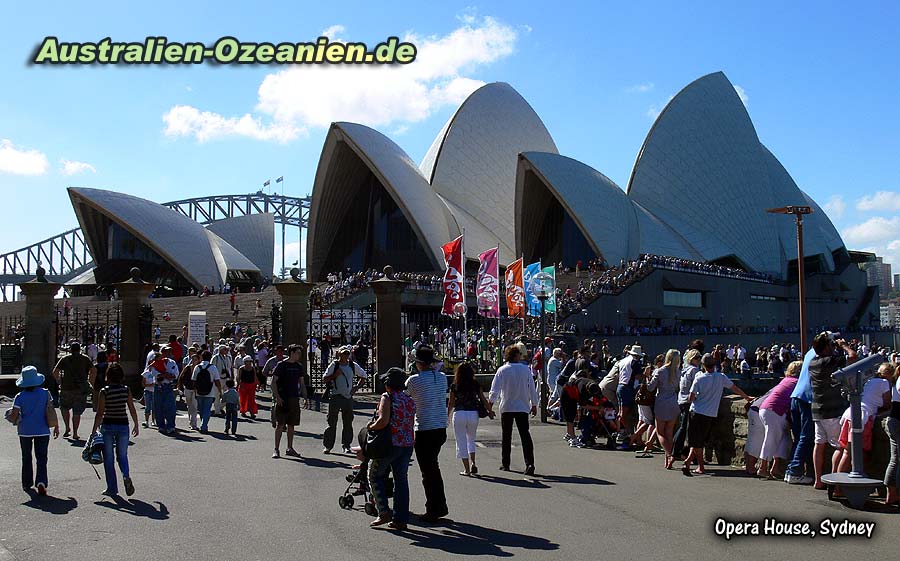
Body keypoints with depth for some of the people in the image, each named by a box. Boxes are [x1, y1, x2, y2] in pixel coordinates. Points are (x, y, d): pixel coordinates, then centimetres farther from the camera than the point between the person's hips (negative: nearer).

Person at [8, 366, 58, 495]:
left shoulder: (20, 397, -7)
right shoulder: (45, 393, -4)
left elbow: (14, 416, -10)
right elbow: (51, 411, -4)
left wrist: (12, 419, 14)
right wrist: (56, 426, 4)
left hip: (25, 431, 0)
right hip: (42, 431, 0)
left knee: (26, 458, 17)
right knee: (41, 458, 3)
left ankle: (27, 484, 26)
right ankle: (41, 482, -16)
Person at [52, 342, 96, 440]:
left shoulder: (65, 359, 6)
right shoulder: (85, 359, 6)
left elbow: (55, 372, -2)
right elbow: (94, 371, -5)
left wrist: (59, 382, 9)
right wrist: (89, 382, 4)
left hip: (66, 388, 0)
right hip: (81, 390, 0)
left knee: (64, 407, 22)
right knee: (77, 412, 6)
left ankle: (67, 428, 12)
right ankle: (75, 434, 5)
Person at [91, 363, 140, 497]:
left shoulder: (104, 392, -9)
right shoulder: (126, 390, -2)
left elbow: (100, 413, -10)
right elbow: (132, 410, 1)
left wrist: (94, 430, -2)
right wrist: (136, 425, 12)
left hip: (108, 426, -2)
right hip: (123, 425, 2)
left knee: (109, 458, 9)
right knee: (122, 455, 15)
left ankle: (112, 488, 12)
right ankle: (126, 476, -13)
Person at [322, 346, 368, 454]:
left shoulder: (353, 366, 5)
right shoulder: (334, 365, -3)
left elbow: (363, 375, 19)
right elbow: (324, 379, -2)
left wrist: (357, 386, 8)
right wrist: (335, 375, -15)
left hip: (348, 397, 3)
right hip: (336, 396, -3)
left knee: (348, 422, 5)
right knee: (332, 422, -2)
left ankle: (346, 445, 14)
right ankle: (328, 445, 5)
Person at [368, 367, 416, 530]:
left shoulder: (387, 397, -10)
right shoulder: (410, 400, 10)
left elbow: (384, 421, -22)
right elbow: (409, 423, 10)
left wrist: (370, 427, -5)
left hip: (390, 444, -6)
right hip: (408, 444, 6)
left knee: (375, 475, 12)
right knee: (401, 479, 11)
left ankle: (384, 512, 3)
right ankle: (401, 519, 13)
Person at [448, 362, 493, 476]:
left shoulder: (454, 386, -3)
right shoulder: (475, 384, 1)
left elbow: (451, 403, 1)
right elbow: (483, 400, 6)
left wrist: (447, 415, 17)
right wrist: (489, 411, 21)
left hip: (459, 414, -2)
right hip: (473, 414, 2)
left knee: (461, 442, 7)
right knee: (471, 439, 22)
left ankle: (466, 469, 8)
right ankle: (473, 463, 6)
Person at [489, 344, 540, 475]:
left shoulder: (502, 370, -4)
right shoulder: (526, 369, -1)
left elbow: (495, 389, -8)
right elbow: (532, 388, 2)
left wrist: (490, 403, 0)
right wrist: (534, 404, 11)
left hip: (506, 407, 0)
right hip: (522, 407, 0)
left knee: (506, 436, 10)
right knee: (525, 435, 0)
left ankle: (505, 464, 16)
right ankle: (529, 463, -11)